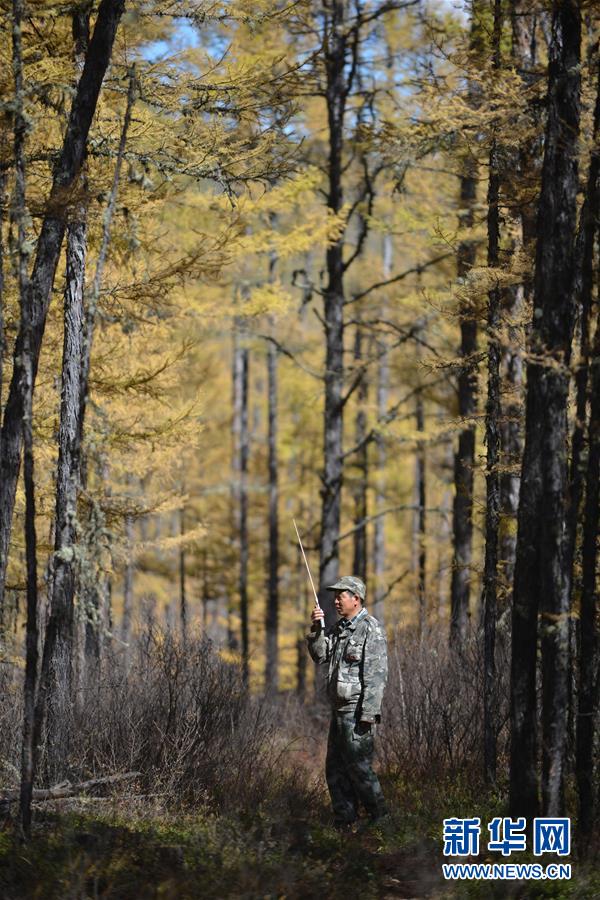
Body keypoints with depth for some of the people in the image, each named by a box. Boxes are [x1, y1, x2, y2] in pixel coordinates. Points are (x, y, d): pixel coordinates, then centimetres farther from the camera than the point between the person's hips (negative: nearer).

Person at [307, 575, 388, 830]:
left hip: (357, 712, -9)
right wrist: (317, 629, -2)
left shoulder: (371, 630, -12)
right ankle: (343, 823, 16)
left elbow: (377, 675, -18)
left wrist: (368, 714, -22)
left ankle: (379, 818, 3)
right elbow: (320, 657, 12)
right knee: (335, 769, 10)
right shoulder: (339, 628, 16)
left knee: (359, 767, -8)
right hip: (338, 711, 9)